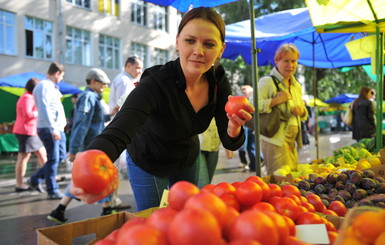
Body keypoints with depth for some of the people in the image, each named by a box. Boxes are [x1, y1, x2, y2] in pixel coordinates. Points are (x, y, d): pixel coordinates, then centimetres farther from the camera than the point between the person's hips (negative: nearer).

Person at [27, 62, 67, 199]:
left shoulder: (52, 87, 19)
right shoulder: (44, 86, -11)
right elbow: (44, 109, -20)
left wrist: (60, 127, 15)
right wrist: (53, 129, -24)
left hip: (57, 128, 10)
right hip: (48, 129, -10)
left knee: (60, 156, 14)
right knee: (53, 159, -3)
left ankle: (35, 179, 25)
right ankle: (52, 191, 7)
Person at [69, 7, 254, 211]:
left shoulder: (218, 81, -19)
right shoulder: (155, 83, -34)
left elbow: (229, 143, -18)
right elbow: (116, 133, -48)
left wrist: (234, 129, -41)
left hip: (187, 162, 5)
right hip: (147, 164, -4)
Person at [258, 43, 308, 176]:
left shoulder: (297, 86, 17)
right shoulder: (267, 82, -8)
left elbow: (304, 115, 26)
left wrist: (301, 111, 3)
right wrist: (276, 100, -20)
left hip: (292, 141, 8)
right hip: (275, 139, -8)